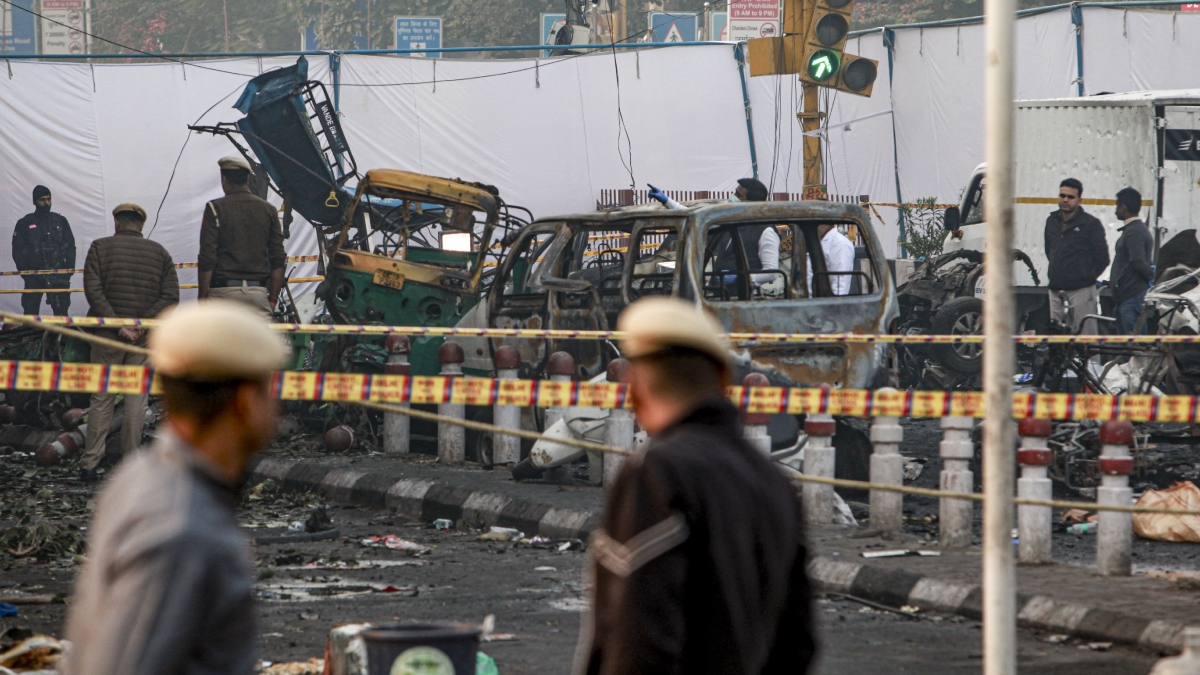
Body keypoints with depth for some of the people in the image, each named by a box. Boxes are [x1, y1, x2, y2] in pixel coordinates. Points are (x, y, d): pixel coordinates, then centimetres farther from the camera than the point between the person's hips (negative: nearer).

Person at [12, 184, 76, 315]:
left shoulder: (60, 221, 12)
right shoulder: (24, 223, 8)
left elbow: (70, 246, 10)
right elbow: (17, 250, 4)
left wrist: (69, 268, -3)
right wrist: (24, 270, -8)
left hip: (59, 274, 1)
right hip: (34, 274, -1)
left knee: (61, 310, -3)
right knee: (30, 310, -1)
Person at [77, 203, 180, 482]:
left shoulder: (100, 247, 2)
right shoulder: (159, 252, 8)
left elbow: (93, 290, -10)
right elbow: (171, 295, -2)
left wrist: (117, 325, -13)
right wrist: (143, 323, -9)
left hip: (107, 335, -1)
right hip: (144, 337, 1)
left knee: (101, 399, 3)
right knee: (136, 399, 6)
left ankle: (89, 465, 1)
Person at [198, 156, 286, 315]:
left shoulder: (216, 208, -2)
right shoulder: (268, 210, 10)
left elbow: (207, 259, -7)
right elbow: (278, 260, 9)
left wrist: (202, 297, -1)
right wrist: (273, 298, 14)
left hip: (224, 290, -3)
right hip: (258, 291, 3)